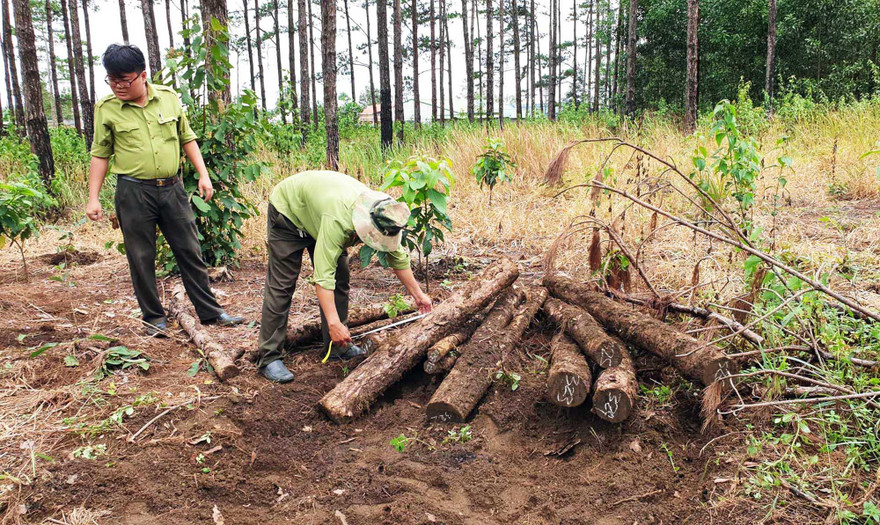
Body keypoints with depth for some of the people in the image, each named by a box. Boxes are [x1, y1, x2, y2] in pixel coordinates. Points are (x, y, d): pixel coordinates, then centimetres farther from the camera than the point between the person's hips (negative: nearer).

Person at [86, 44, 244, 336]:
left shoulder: (169, 98, 3)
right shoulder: (106, 109, -2)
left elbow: (187, 138, 12)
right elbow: (100, 154, 3)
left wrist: (203, 174, 5)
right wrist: (93, 199, -1)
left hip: (172, 189, 2)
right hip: (133, 193, -2)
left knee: (190, 252, 7)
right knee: (141, 258, 5)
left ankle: (210, 312, 16)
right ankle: (153, 317, 20)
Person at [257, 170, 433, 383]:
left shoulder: (383, 217, -23)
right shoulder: (338, 221, -45)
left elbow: (397, 256, -6)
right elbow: (323, 275, -46)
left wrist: (418, 294, -1)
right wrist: (333, 323, -49)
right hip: (288, 212, -7)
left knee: (340, 279, 1)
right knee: (281, 285, -10)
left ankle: (338, 348, 11)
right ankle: (268, 358, -5)